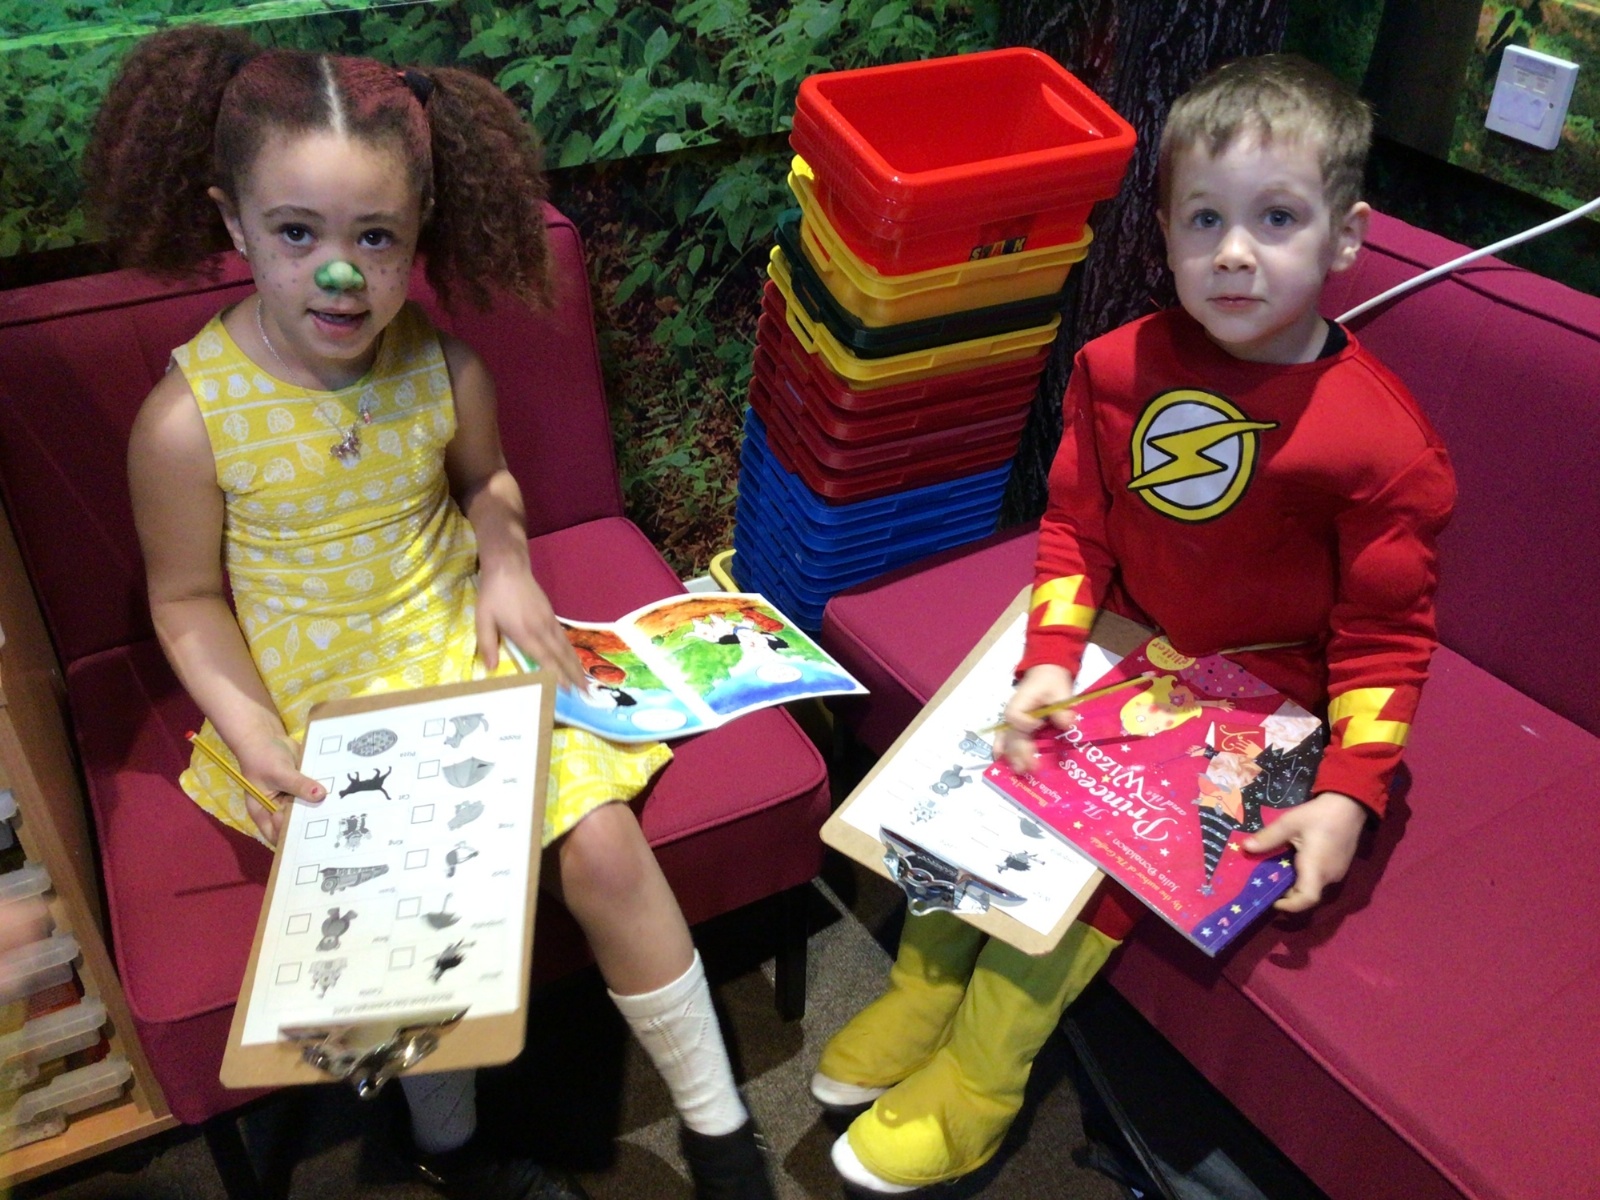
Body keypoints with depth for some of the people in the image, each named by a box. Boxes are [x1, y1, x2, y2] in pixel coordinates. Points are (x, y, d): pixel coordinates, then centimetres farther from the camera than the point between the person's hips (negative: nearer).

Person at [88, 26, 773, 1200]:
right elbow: (189, 601, -6)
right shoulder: (188, 418, -18)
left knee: (606, 847, -11)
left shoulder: (446, 365, -9)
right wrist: (256, 739, -18)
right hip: (324, 708, -2)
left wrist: (505, 558, -8)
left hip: (468, 657, 2)